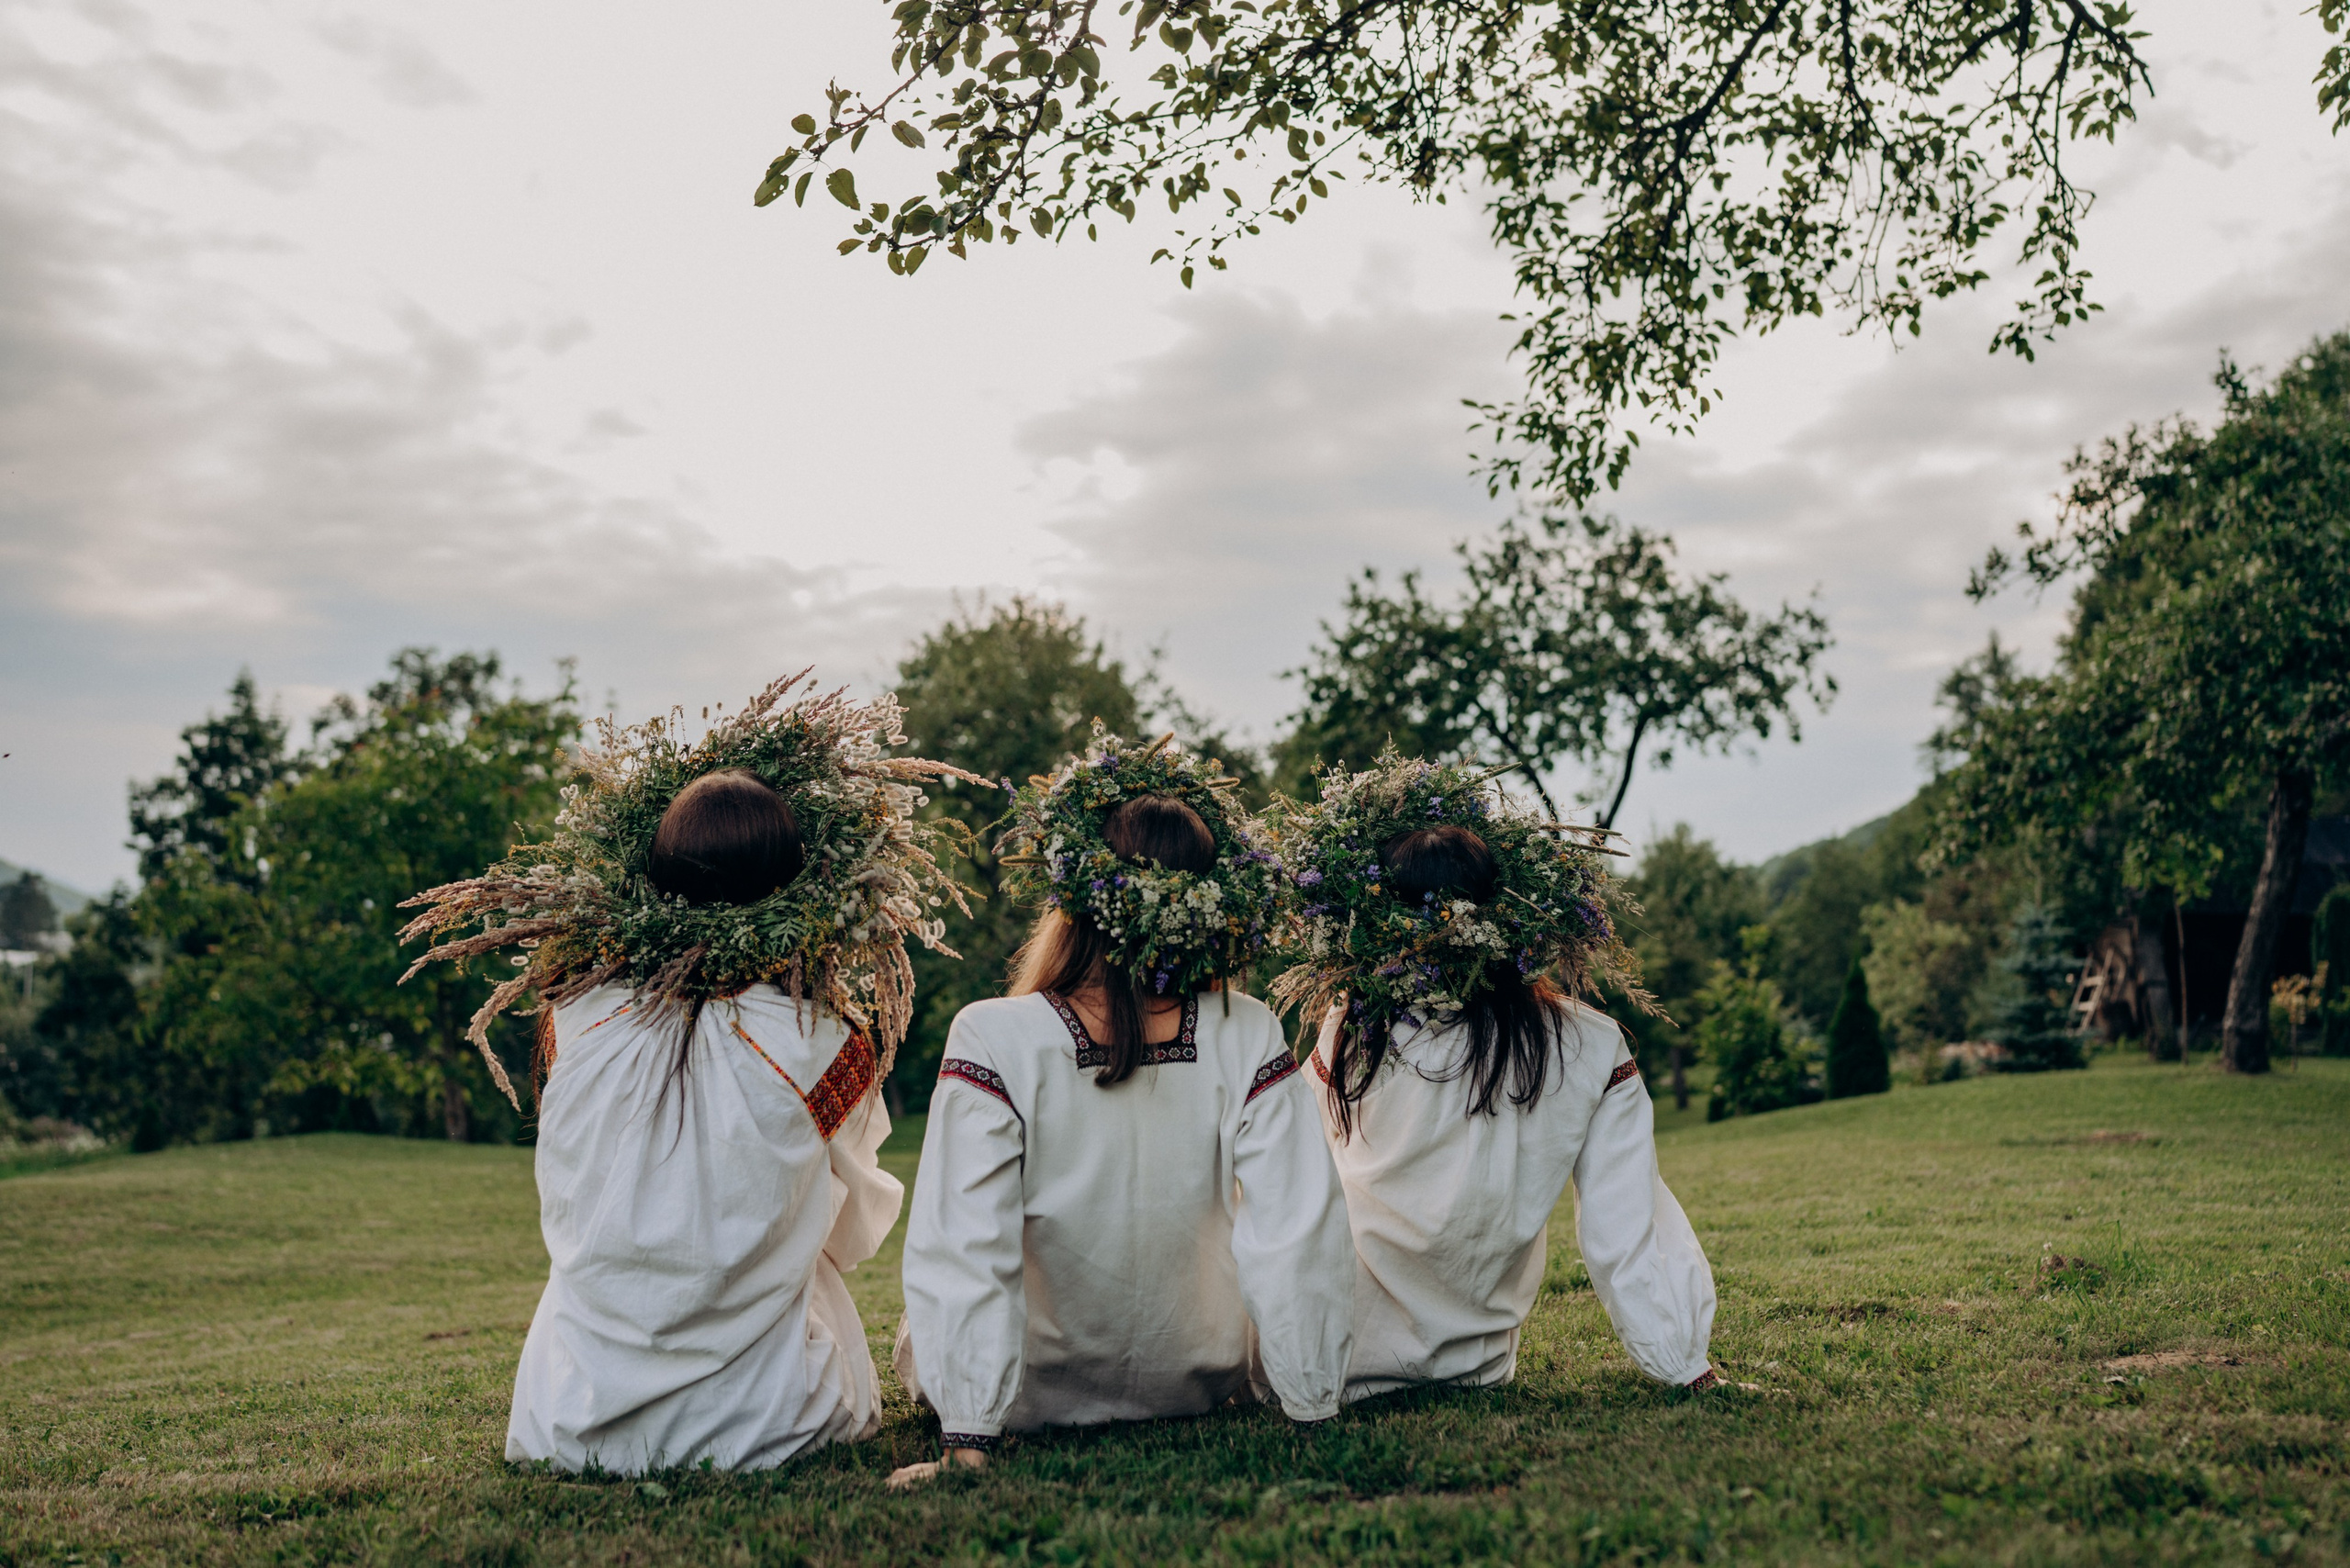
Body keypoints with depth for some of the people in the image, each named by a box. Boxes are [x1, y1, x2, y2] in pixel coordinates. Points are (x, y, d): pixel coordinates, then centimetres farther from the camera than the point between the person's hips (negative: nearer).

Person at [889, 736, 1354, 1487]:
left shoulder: (993, 1041, -28)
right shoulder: (1250, 1043, -22)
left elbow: (962, 1250, -28)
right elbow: (1299, 1241, -19)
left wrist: (966, 1440, -21)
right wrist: (1315, 1411, -8)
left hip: (1034, 1393, -2)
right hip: (1196, 1386, 2)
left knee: (924, 1343, 34)